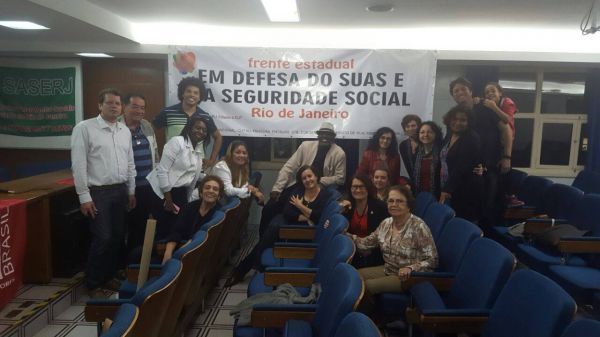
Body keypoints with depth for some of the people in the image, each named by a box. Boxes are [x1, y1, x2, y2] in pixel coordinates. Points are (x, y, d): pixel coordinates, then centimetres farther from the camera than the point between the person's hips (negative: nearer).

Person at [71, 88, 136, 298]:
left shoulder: (125, 131, 9)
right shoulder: (84, 128, -9)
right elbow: (79, 165, -11)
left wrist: (131, 191, 13)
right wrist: (84, 196, -13)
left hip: (121, 190, 6)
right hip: (98, 192, -6)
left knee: (118, 238, 11)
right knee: (102, 239, -4)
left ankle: (108, 277, 29)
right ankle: (93, 284, 15)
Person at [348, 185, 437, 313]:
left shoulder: (418, 227, -21)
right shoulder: (386, 223, 0)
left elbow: (432, 260, -19)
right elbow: (367, 242, 5)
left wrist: (410, 268, -34)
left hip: (408, 276, -7)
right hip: (387, 269, 7)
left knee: (367, 286, -18)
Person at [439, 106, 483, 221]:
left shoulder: (472, 139, -11)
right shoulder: (449, 135, 11)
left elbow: (461, 168, -19)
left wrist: (448, 189, -23)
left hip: (466, 192, -7)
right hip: (447, 188, 7)